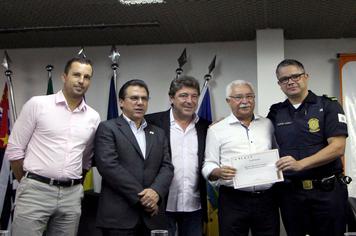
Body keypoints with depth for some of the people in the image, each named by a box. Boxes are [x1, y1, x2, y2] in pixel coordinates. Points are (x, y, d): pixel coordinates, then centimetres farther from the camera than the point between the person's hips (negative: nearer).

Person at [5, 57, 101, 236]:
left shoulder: (93, 117, 8)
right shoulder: (37, 104, -3)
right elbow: (14, 149, 0)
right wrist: (28, 183, 6)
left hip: (72, 195, 4)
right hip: (35, 191, -3)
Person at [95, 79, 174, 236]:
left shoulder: (159, 133, 16)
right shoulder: (107, 128, 0)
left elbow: (167, 167, 7)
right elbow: (109, 165, -11)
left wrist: (156, 191, -13)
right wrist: (141, 197, -13)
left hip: (152, 216, 5)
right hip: (118, 216, -4)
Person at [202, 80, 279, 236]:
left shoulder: (268, 124, 13)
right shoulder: (217, 130, 4)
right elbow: (209, 166, 1)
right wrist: (218, 172, -20)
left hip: (266, 199, 3)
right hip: (233, 201, -2)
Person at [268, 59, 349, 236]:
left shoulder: (328, 106, -4)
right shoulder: (276, 112, 7)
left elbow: (337, 147, -14)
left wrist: (300, 164, -23)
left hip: (327, 190, -3)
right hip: (290, 192, 3)